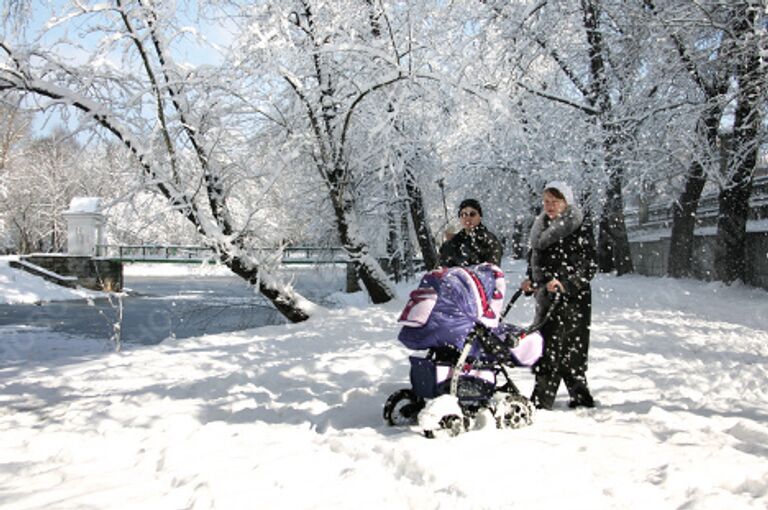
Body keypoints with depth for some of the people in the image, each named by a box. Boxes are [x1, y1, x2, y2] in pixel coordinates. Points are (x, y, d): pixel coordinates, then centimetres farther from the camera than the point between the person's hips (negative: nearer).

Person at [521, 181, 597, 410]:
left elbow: (588, 266, -11)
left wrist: (565, 284, -23)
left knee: (553, 348, -11)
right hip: (547, 297, 7)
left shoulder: (581, 228, -7)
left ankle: (541, 401, -9)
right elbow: (534, 260, 23)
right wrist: (530, 281, 6)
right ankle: (581, 396, 22)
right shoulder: (540, 227, 14)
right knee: (569, 349, 11)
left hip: (572, 298, -6)